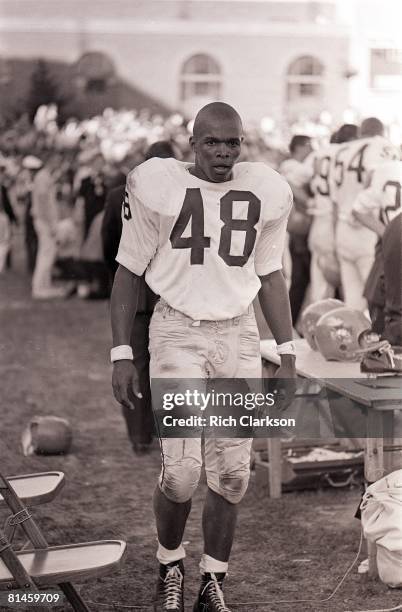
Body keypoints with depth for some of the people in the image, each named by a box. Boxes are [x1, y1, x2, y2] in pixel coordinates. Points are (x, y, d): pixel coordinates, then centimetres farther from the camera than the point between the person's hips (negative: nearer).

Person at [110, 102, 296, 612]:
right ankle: (169, 565, 15)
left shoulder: (266, 193, 5)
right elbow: (128, 272, 2)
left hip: (239, 335, 3)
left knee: (232, 472, 1)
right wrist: (121, 354, -3)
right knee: (182, 469, -12)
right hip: (179, 333, -3)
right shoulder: (158, 186, -5)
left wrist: (287, 354, 10)